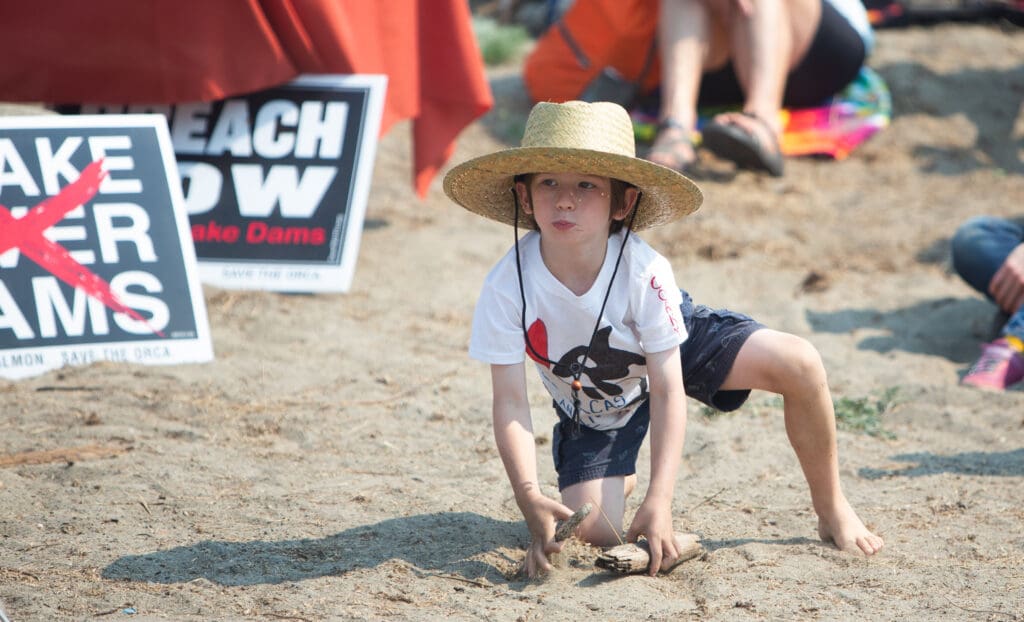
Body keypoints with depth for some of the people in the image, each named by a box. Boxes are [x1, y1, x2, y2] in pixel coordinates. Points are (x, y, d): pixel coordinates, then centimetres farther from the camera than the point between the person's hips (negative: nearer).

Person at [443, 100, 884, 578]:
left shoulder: (645, 273, -34)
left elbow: (667, 390, -30)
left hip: (675, 345, -1)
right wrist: (530, 500, -41)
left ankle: (832, 511, -1)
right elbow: (509, 403, -26)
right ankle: (620, 479, 23)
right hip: (593, 408, 1)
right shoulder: (507, 288, -32)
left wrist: (659, 502, -39)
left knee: (798, 364, -25)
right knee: (594, 532, -17)